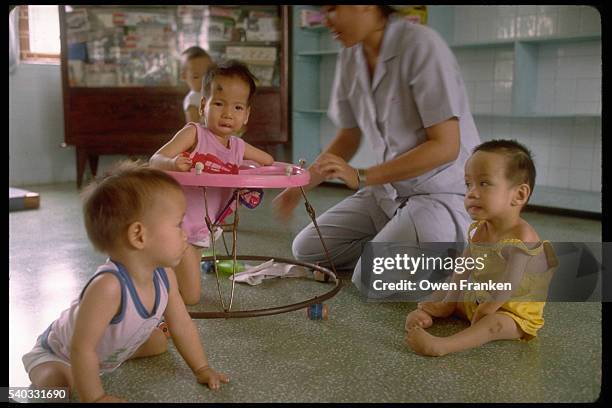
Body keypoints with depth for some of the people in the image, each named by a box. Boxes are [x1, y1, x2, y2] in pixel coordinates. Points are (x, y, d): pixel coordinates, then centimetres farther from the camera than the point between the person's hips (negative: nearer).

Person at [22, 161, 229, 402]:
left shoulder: (164, 276, -22)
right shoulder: (108, 286, -47)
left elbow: (182, 325, -8)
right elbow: (82, 349, -41)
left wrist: (201, 369, -5)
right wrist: (95, 398, -34)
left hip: (109, 349, 7)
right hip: (58, 354, -6)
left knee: (159, 342, 10)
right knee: (56, 385, -31)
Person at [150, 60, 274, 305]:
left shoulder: (238, 147, 5)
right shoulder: (194, 133, -13)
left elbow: (268, 161, 23)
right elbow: (155, 161, -22)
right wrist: (172, 163, -42)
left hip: (201, 229, 7)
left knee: (190, 294, 21)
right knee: (190, 297, -6)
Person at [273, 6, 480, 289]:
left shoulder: (421, 45, -20)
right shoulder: (350, 58, 2)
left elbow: (445, 146, -22)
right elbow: (348, 137, 11)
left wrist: (362, 177, -25)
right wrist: (300, 186, 0)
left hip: (443, 191, -7)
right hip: (388, 190, 7)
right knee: (307, 248, 2)